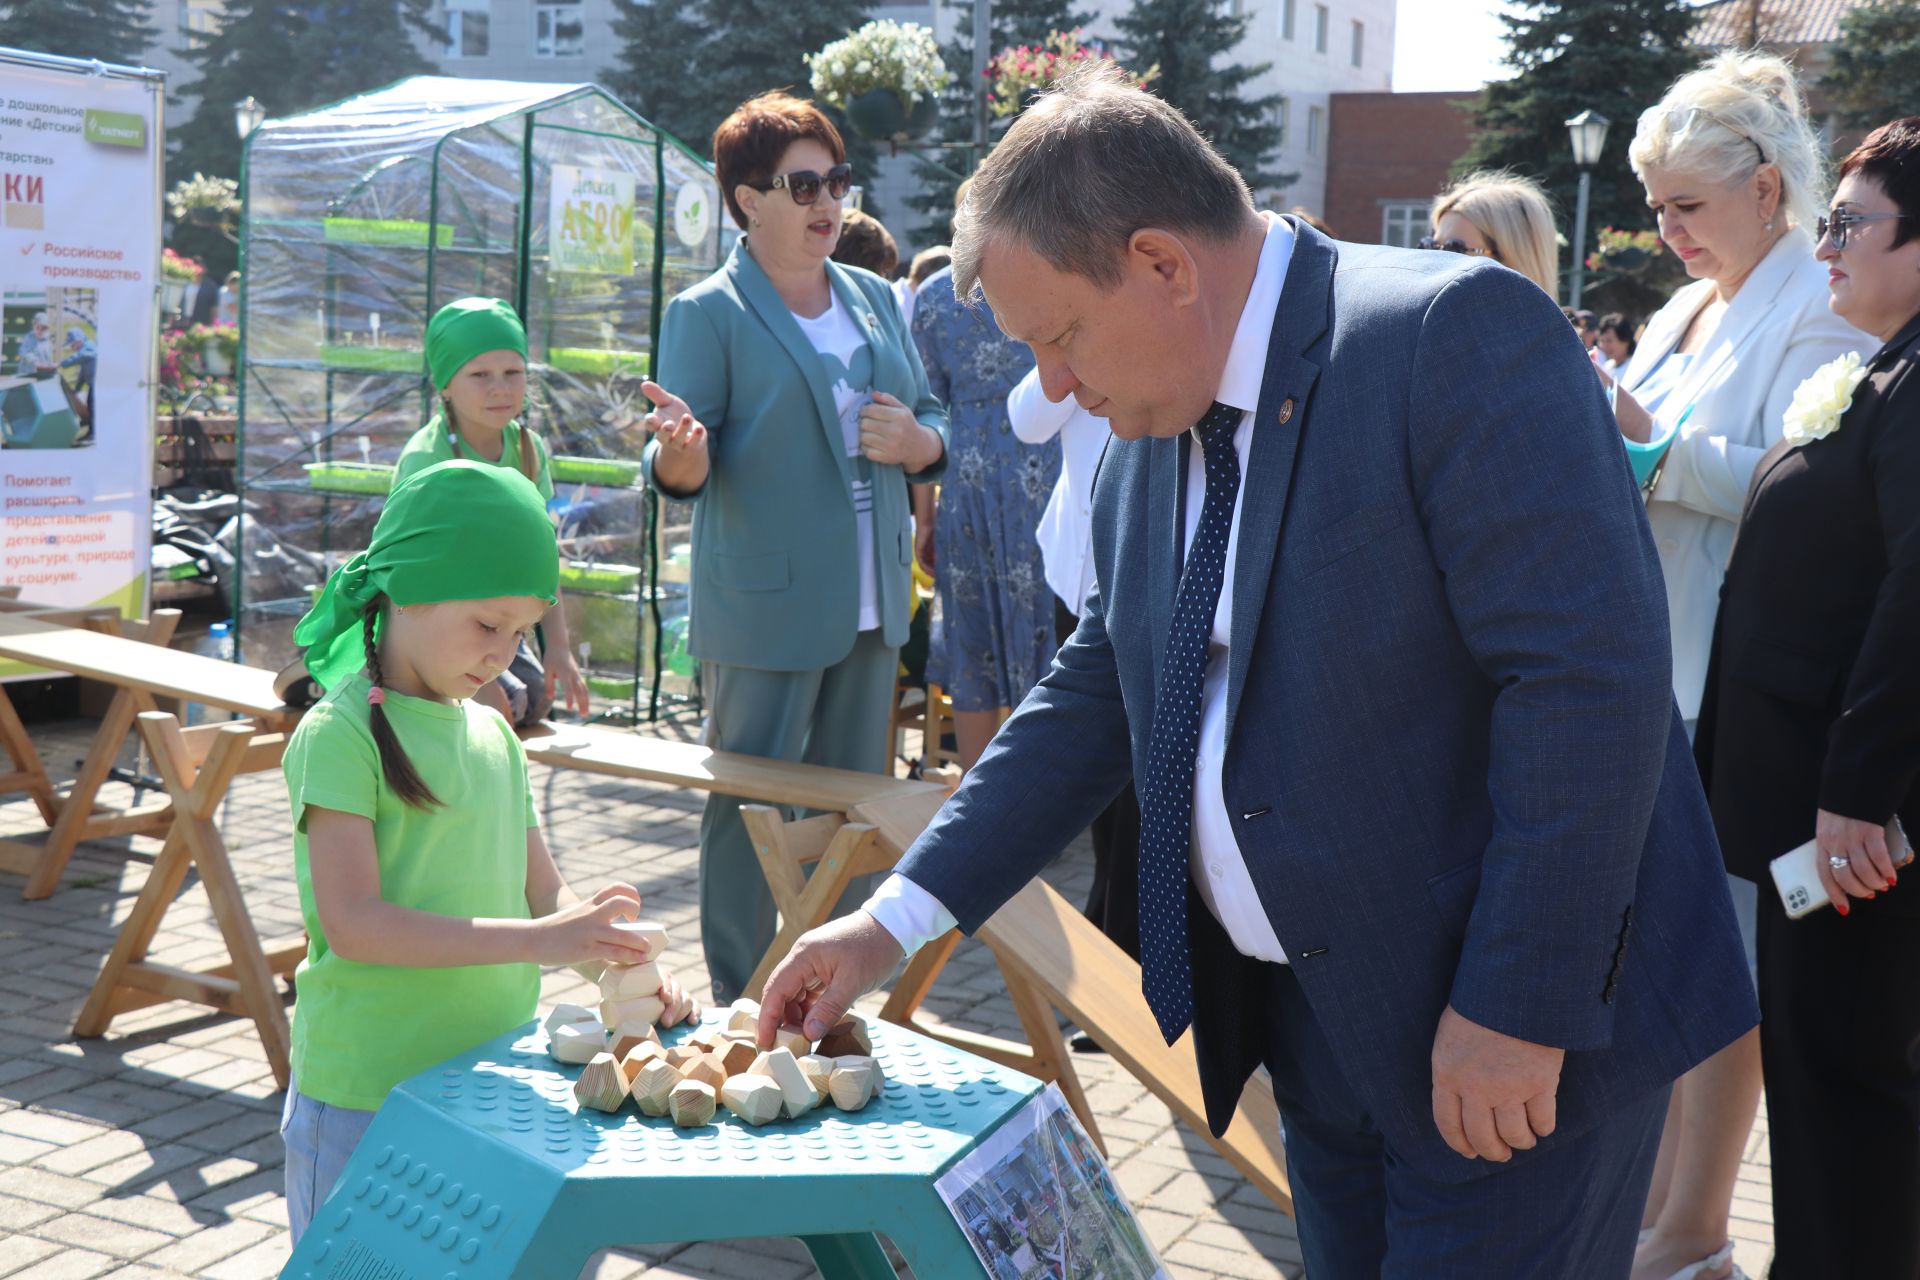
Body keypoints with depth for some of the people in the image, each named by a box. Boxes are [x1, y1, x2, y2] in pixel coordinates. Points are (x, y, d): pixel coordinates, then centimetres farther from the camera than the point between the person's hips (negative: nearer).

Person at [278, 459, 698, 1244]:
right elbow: (353, 924, -21)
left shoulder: (494, 736, 10)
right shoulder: (340, 736, -12)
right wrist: (535, 941, -26)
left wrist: (622, 966, -6)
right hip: (366, 1102, -6)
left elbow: (545, 892, 13)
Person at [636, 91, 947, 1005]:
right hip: (761, 612, -6)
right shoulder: (706, 314, -5)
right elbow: (679, 472, -11)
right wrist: (679, 453, -35)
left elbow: (933, 428, 17)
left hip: (871, 609, 6)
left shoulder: (873, 298, 12)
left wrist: (914, 441, -7)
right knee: (749, 811, 2)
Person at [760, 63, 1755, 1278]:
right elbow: (1097, 695, 13)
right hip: (1320, 1033, 7)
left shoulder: (1456, 333, -18)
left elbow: (1592, 675, -23)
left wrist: (1519, 1007, -22)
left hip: (1521, 1038, -7)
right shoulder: (1151, 435, 7)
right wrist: (897, 919, 8)